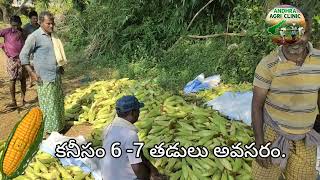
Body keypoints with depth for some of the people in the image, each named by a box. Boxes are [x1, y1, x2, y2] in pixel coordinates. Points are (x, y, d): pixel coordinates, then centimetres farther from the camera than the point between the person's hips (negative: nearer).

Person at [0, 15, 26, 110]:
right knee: (12, 80, 0)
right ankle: (13, 102, 6)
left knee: (23, 80, 8)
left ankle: (23, 99, 21)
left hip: (21, 59, 3)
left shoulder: (23, 32, 3)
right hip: (11, 59, -3)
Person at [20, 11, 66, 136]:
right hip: (44, 78, -7)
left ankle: (58, 125, 32)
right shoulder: (34, 36, -13)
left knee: (58, 102, 16)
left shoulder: (52, 35, 9)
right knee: (48, 105, -2)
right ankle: (47, 131, 10)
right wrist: (32, 73, -14)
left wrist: (60, 66, 17)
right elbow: (23, 55, -10)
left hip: (56, 75, 7)